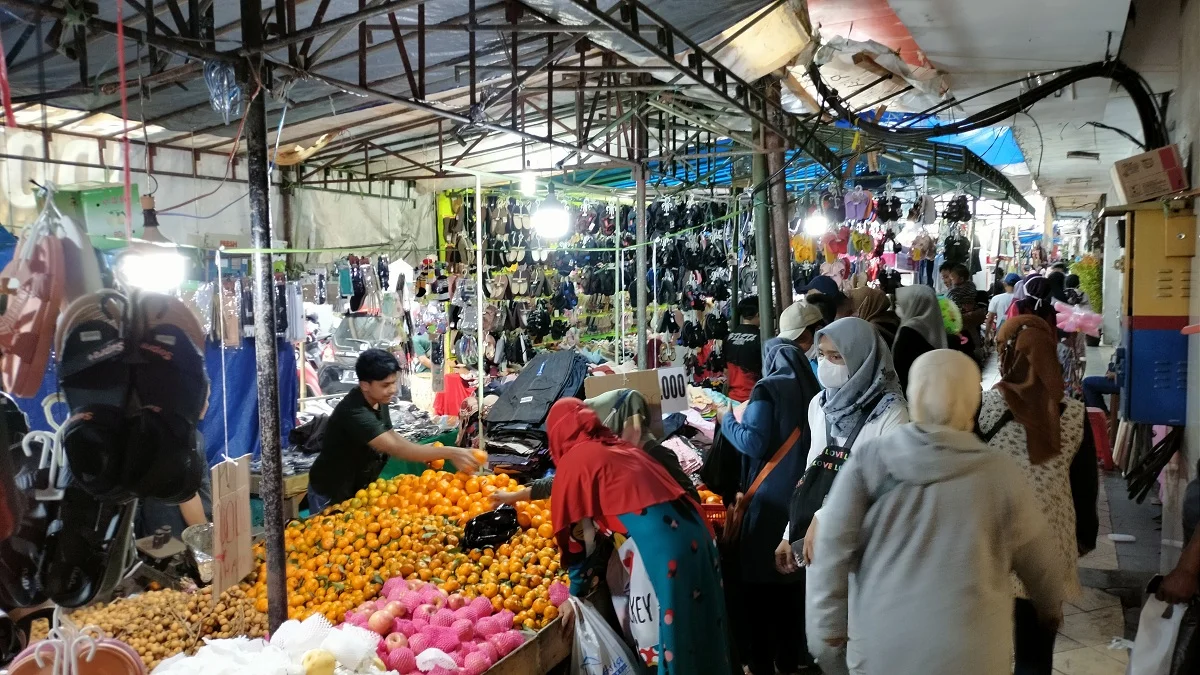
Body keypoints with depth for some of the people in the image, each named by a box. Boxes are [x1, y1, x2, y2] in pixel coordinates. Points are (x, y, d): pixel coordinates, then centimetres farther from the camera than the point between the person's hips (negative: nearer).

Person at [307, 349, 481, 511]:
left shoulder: (380, 401, -6)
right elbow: (394, 448, -39)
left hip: (360, 488, 8)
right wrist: (450, 453, -43)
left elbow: (389, 434, 10)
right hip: (331, 495, -7)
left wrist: (423, 451, -9)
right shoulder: (353, 412, -33)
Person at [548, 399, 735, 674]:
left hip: (657, 549, -8)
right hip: (692, 534, 8)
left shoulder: (575, 460, 3)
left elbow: (582, 535, 3)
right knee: (701, 637, 19)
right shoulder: (623, 448, 25)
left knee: (665, 645, 6)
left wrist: (575, 594, 13)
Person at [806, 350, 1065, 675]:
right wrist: (1051, 606, 27)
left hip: (881, 646, 1)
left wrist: (828, 626, 2)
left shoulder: (868, 459, -7)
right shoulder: (999, 472, -7)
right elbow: (1035, 555, 7)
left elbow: (833, 547, -7)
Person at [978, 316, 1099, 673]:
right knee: (1036, 644, 14)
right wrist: (1085, 534, 18)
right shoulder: (1074, 413, -3)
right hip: (1049, 543, 2)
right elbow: (1086, 483, 4)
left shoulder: (983, 406, -13)